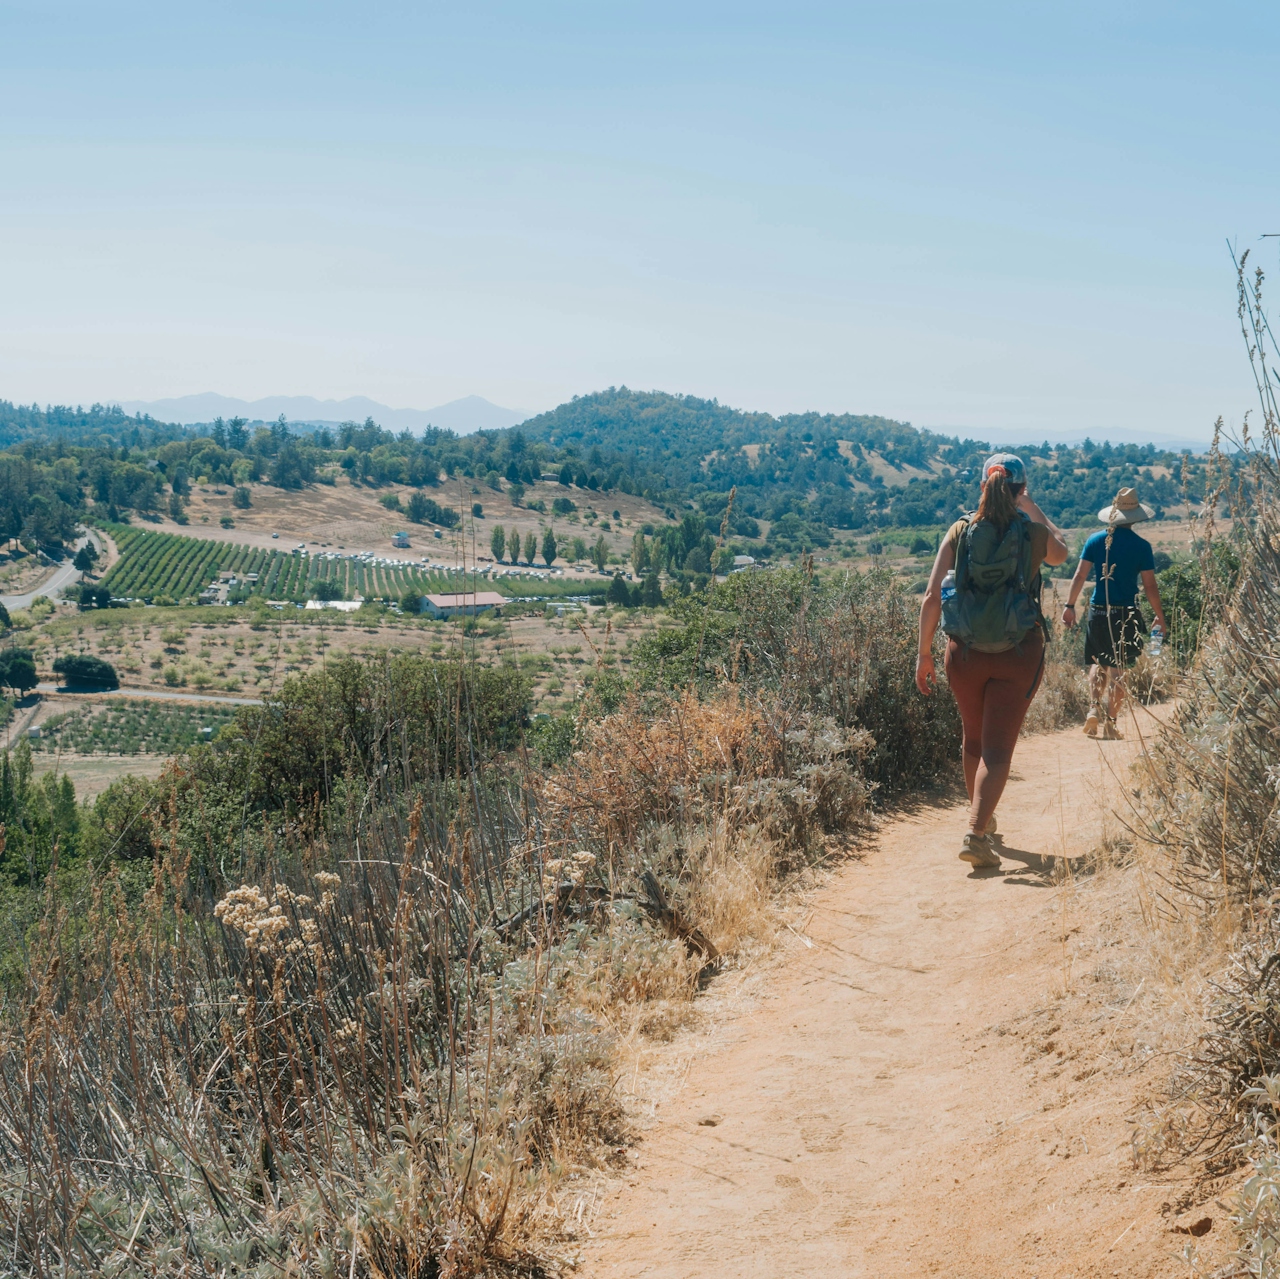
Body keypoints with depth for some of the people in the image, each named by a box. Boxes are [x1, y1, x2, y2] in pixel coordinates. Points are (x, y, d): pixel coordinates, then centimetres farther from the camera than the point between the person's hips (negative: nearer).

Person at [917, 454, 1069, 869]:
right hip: (1019, 653, -2)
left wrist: (924, 652, 1)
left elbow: (932, 596, -6)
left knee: (974, 741, 21)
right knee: (998, 748, -1)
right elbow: (1060, 552, 22)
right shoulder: (1033, 533, -4)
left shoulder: (960, 531, -2)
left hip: (965, 652, 2)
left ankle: (982, 819, 39)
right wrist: (1030, 507, 26)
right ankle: (976, 832, -17)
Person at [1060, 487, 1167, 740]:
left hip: (1098, 612, 2)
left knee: (1098, 663, 18)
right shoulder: (1141, 546, -4)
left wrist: (1070, 606, 6)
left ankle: (1094, 708, -1)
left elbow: (1080, 575, -1)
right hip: (1126, 614, -2)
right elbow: (1150, 586, -3)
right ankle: (1109, 723, 2)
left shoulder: (1096, 540, 1)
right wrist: (1160, 616, 8)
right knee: (1117, 670, 4)